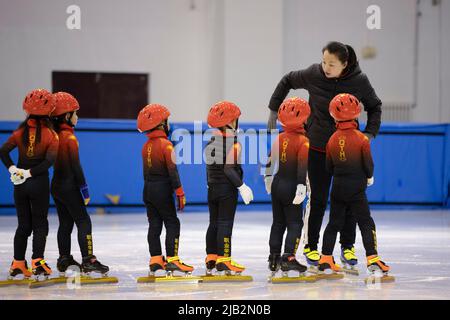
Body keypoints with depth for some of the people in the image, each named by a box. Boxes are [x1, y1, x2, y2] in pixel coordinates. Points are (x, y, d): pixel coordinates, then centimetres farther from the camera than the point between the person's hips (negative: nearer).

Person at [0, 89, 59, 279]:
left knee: (23, 224, 12)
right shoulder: (50, 134, -8)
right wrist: (29, 172, -14)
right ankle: (37, 261, -4)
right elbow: (49, 161, -18)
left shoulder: (21, 131, 0)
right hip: (39, 184, -3)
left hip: (20, 185, 3)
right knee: (40, 223, 6)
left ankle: (18, 263, 13)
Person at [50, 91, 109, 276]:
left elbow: (54, 162, 12)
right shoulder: (69, 136, -15)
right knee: (84, 222, -5)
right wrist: (85, 190, -12)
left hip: (56, 186, 8)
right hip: (69, 187, -8)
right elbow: (75, 165, -16)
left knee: (65, 223, 14)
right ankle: (88, 261, -9)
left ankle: (64, 260, 17)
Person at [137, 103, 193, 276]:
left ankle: (156, 259, 10)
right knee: (172, 223, -3)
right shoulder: (165, 144, -14)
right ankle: (171, 259, -8)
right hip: (162, 190, -8)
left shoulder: (146, 145, 10)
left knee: (154, 223, 9)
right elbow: (172, 170, -17)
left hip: (148, 189, 8)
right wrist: (180, 193, -14)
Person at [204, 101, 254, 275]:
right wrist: (241, 186, -16)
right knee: (225, 223, -6)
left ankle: (211, 259, 15)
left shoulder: (210, 141, 9)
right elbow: (228, 168, -19)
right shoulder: (232, 142, -15)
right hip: (227, 189, -8)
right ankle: (223, 260, -7)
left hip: (212, 187, 8)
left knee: (214, 222, 12)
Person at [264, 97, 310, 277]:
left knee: (278, 223, 15)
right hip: (291, 187, -6)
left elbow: (270, 160, 15)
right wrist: (301, 188, -22)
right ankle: (288, 258, -12)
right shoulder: (303, 141, -14)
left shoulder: (279, 138, 6)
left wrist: (268, 178, 28)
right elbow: (303, 166, -21)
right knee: (295, 223, -1)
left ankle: (274, 258, 19)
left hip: (277, 185, 6)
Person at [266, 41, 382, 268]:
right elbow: (287, 81, 8)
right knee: (317, 199, 1)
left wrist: (370, 132, -5)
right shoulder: (313, 75, -11)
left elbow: (374, 106, 7)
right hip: (317, 148, -1)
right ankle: (310, 246, 16)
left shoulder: (359, 81, -10)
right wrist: (273, 109, 9)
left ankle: (347, 246, 19)